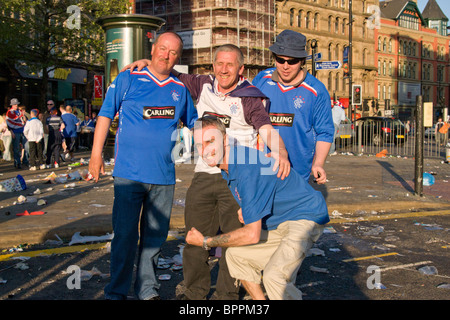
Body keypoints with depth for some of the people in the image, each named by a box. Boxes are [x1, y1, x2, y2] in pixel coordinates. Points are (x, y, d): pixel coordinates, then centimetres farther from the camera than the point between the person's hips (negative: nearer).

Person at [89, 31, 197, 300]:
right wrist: (97, 154, -2)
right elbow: (106, 114, 3)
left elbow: (194, 123, 24)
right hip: (129, 174, -3)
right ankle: (117, 292, 12)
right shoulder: (128, 79, 2)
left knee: (155, 236, 10)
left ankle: (148, 289, 24)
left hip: (164, 177, 4)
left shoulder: (181, 89, 12)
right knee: (125, 234, -2)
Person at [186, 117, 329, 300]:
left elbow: (252, 234, -27)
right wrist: (246, 208, 2)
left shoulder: (248, 168, -29)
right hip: (277, 223, 10)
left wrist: (206, 242, -16)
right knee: (235, 255, 8)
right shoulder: (226, 164, 2)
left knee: (274, 276, -30)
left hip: (305, 217, -10)